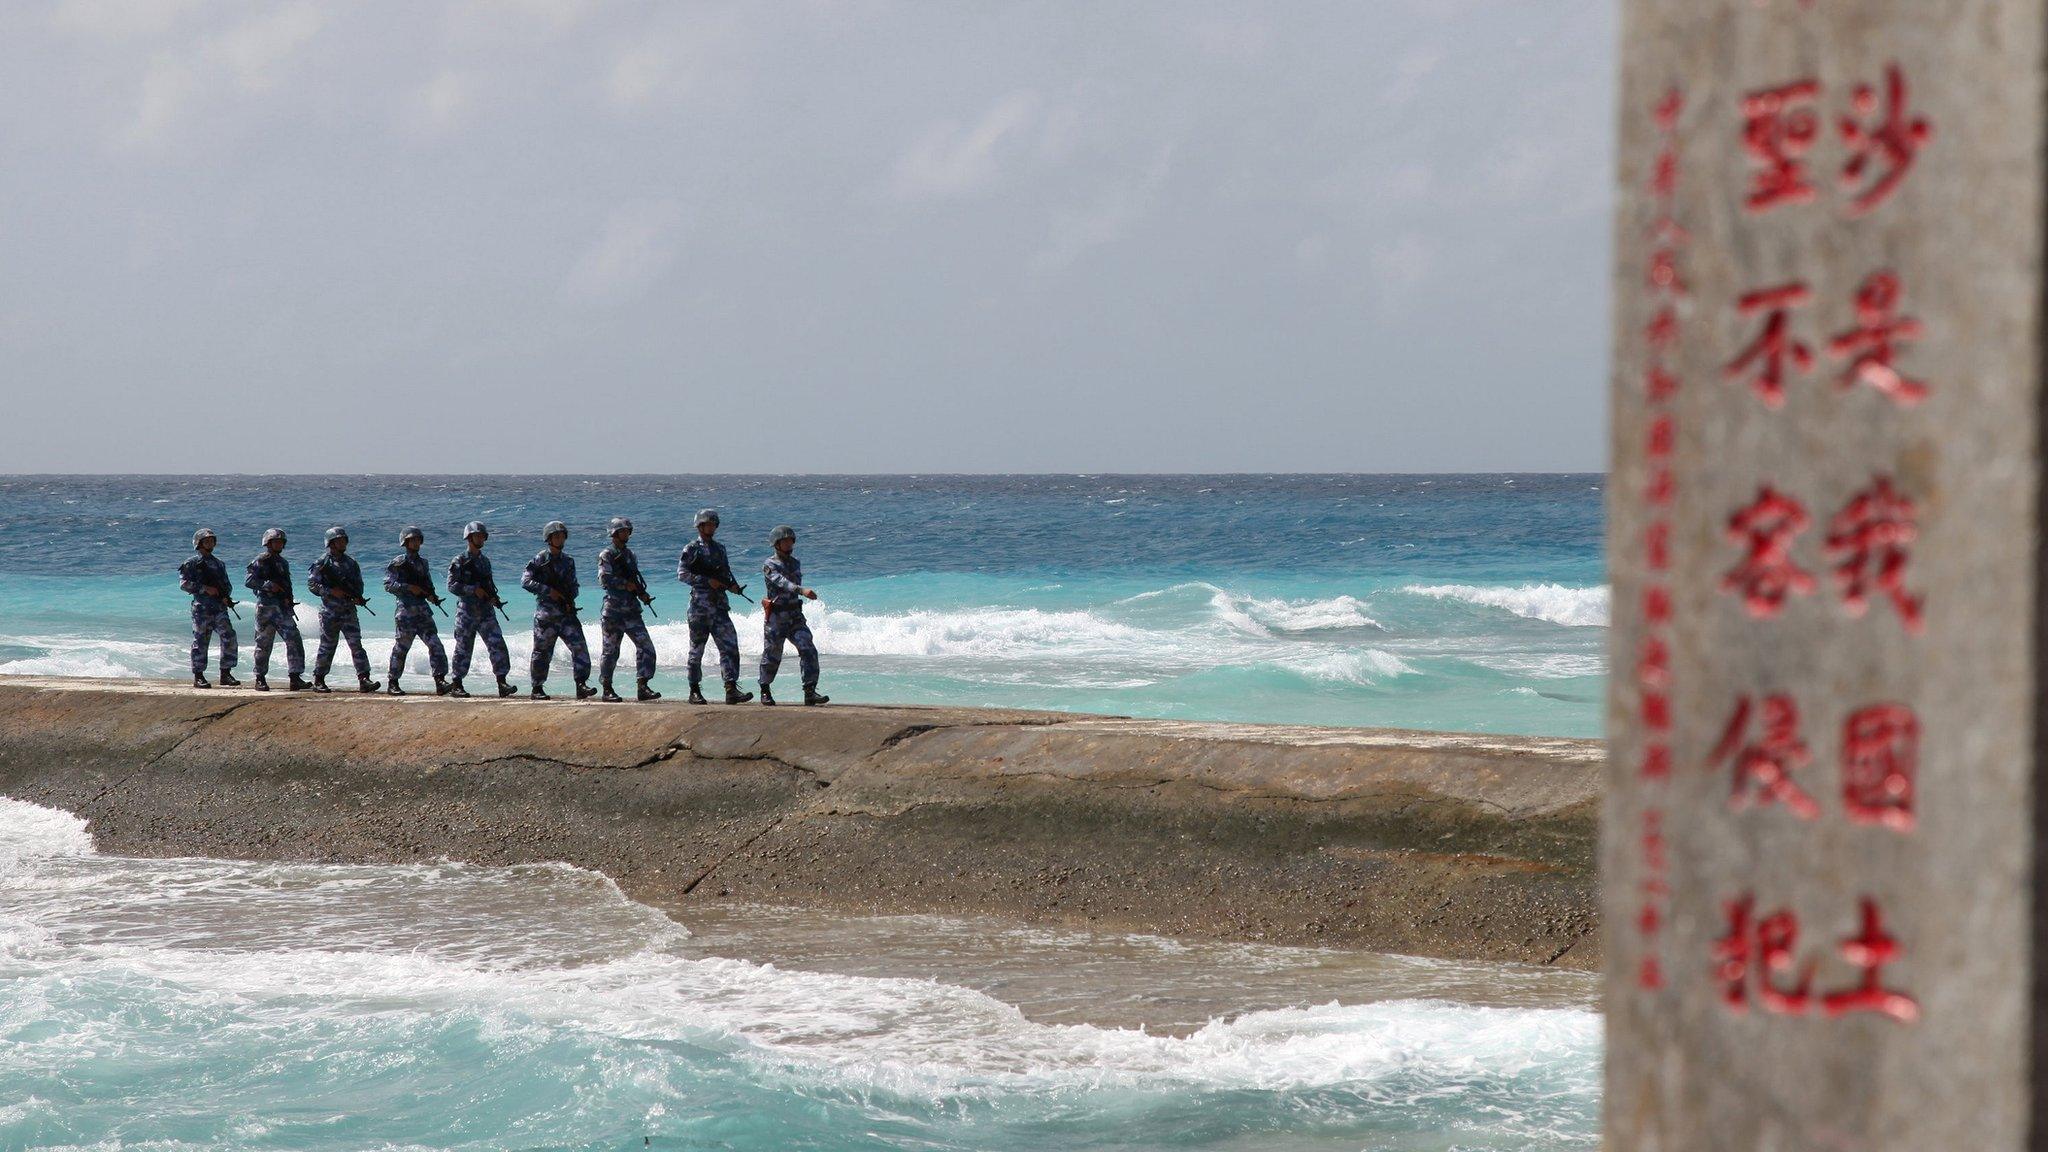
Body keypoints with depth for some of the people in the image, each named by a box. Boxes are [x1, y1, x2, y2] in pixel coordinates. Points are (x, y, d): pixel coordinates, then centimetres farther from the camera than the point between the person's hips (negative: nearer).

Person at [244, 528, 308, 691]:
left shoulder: (282, 562, 19)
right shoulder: (261, 560, -3)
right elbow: (249, 581, -11)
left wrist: (290, 601, 17)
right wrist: (268, 585, -21)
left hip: (283, 608, 6)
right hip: (266, 606, -6)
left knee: (294, 640, -7)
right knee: (264, 643, 0)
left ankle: (296, 678, -9)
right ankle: (260, 680, 9)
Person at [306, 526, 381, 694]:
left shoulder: (351, 563, 12)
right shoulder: (322, 563, -1)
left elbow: (359, 584, 18)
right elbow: (312, 584, -6)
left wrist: (357, 597, -3)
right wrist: (331, 591, -17)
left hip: (349, 612, 3)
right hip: (330, 612, -3)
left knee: (356, 645, -6)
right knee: (327, 648, 2)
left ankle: (364, 680, -12)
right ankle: (318, 681, 13)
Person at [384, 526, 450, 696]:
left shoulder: (423, 562, 17)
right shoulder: (398, 563, -2)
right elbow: (389, 584, -10)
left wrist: (432, 596, 4)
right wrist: (409, 588, -19)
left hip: (423, 610, 6)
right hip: (406, 610, -6)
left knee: (435, 644, -6)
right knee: (401, 647, -1)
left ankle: (440, 680, -10)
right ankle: (392, 684, 9)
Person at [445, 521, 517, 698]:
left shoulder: (485, 561, 15)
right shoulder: (459, 562, -3)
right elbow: (452, 585, -11)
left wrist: (494, 597, 3)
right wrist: (474, 590, -20)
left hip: (486, 611, 5)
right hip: (467, 611, -5)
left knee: (497, 645, -8)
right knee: (463, 649, 1)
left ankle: (502, 683, -9)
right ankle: (456, 685, 11)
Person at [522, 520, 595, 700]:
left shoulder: (568, 561, 13)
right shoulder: (539, 560, -2)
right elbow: (525, 582, -11)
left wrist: (570, 598, -2)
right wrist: (548, 591, -18)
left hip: (566, 612, 4)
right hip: (546, 614, -4)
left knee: (580, 647, -10)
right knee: (542, 652, 3)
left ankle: (581, 685, -11)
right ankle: (537, 689, 14)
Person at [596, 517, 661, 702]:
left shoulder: (631, 555, 16)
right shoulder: (606, 555, -4)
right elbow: (604, 579, -16)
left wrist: (642, 594, 6)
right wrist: (626, 584, -18)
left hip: (632, 610, 6)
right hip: (613, 611, -6)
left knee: (646, 647, -5)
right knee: (610, 650, 1)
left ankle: (643, 687, -4)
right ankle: (607, 689, 9)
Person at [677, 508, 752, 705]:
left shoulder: (719, 548, 15)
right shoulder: (692, 549, -2)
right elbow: (682, 574, -10)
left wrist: (732, 585, 2)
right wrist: (707, 580, -18)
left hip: (720, 604, 5)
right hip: (700, 604, -5)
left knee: (730, 646, -7)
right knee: (697, 650, 2)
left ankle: (731, 690, -11)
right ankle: (695, 692, 10)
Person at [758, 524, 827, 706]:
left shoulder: (795, 563, 12)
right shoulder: (769, 566, -10)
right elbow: (782, 582, -28)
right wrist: (802, 591, -42)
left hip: (795, 616, 5)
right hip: (775, 618, -5)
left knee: (808, 650, -12)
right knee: (771, 656, 4)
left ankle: (810, 692, -14)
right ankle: (765, 691, 25)